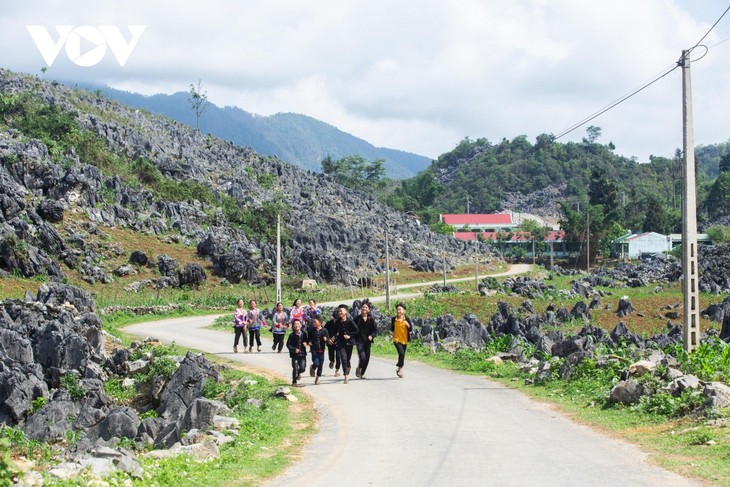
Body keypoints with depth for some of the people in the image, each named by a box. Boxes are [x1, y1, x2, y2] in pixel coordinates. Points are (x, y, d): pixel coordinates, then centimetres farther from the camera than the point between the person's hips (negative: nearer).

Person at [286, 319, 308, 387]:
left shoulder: (303, 334, 3)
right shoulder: (291, 335, -5)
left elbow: (306, 341, 20)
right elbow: (288, 344, -5)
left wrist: (305, 343, -3)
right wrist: (294, 349, -18)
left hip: (302, 354, 2)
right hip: (295, 355, -2)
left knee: (302, 368, -4)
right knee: (295, 369, -2)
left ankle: (298, 373, 32)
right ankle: (294, 382, 14)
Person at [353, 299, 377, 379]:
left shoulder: (371, 319, 3)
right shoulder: (357, 318, -3)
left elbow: (375, 330, 6)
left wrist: (371, 336, -12)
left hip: (367, 341, 3)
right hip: (359, 341, -3)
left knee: (367, 359, 6)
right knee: (362, 357, -17)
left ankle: (362, 373, 23)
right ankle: (358, 369, 12)